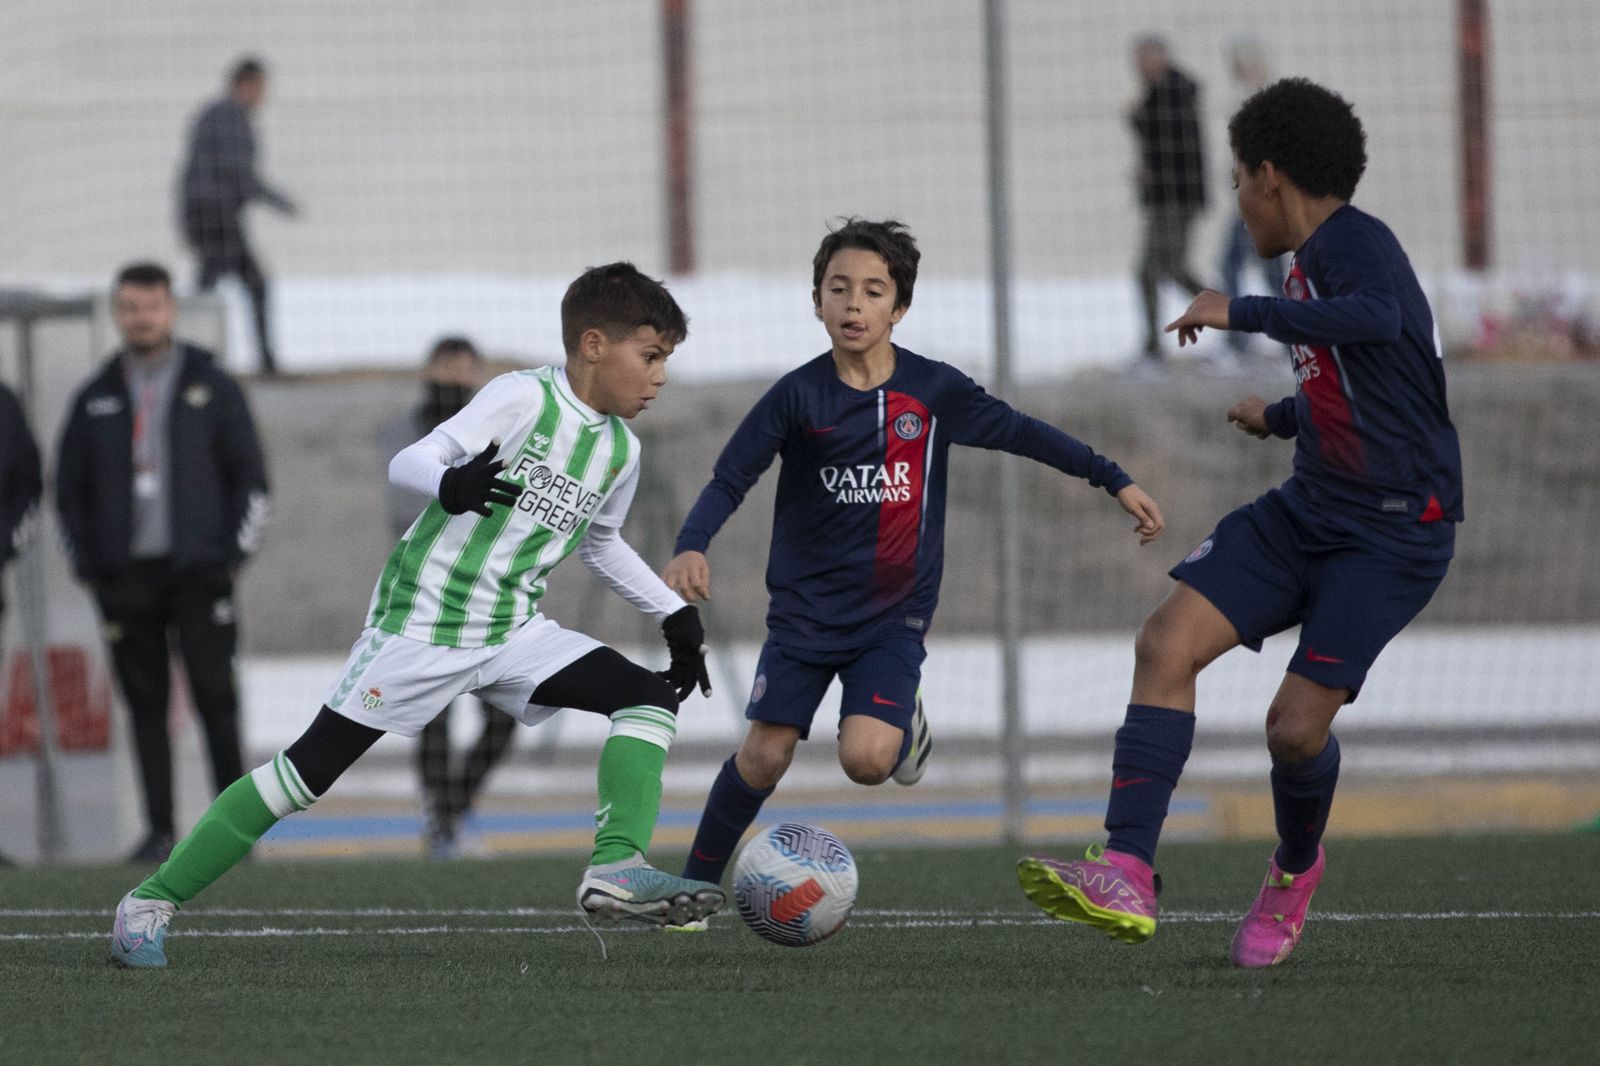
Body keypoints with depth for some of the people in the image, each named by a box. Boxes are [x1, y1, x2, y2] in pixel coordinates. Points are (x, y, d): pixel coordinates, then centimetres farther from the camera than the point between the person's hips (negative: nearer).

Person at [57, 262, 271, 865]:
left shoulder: (211, 387, 7)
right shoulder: (95, 400, 12)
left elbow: (250, 477, 6)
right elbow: (69, 490, 15)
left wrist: (234, 555, -3)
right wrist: (86, 566, 5)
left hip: (197, 569, -2)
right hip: (125, 576, 2)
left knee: (214, 694, -7)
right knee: (145, 702, 0)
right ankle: (159, 829, 2)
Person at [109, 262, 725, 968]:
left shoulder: (620, 450, 9)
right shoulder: (523, 399, -12)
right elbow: (409, 462, -20)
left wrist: (676, 615, 25)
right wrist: (450, 484, -42)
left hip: (513, 631, 7)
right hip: (422, 620, -7)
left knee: (651, 698, -10)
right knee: (313, 765, -8)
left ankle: (616, 871, -24)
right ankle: (152, 900, 0)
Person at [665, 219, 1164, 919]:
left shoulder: (933, 390, -4)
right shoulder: (798, 395, -7)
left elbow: (1019, 433, 7)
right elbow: (730, 479, -8)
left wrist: (1115, 480, 6)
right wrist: (692, 547, -26)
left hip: (895, 614, 0)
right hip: (806, 606, 0)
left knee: (867, 758, -19)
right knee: (765, 756, -8)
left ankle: (904, 723, 17)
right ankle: (696, 881, 13)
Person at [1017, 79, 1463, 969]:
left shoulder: (1352, 241, -15)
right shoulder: (1313, 261, 14)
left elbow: (1376, 320, -39)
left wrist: (1242, 313, -31)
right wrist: (1281, 418, 47)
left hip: (1394, 532, -9)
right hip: (1309, 510, 9)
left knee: (1298, 723, -12)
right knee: (1168, 643, -10)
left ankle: (1296, 870, 22)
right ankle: (1127, 879, -16)